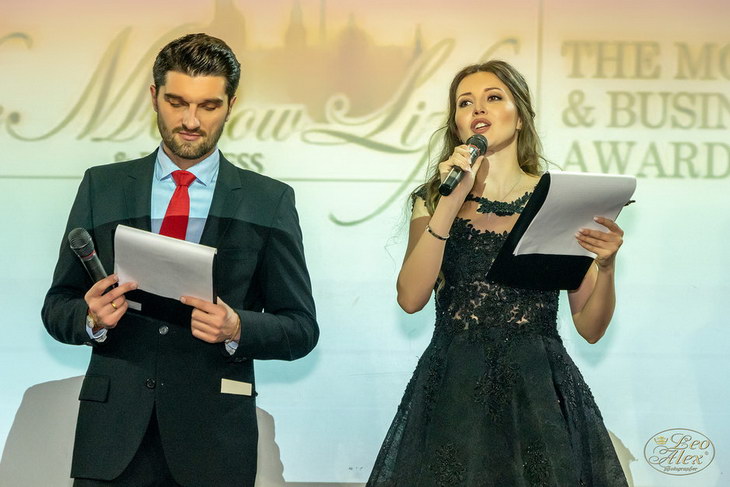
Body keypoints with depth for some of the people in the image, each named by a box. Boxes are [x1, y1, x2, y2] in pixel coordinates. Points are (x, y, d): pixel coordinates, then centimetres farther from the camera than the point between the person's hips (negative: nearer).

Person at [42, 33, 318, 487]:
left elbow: (301, 328, 2)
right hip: (113, 434, 1)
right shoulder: (102, 187, 6)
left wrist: (237, 329, -18)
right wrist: (92, 318, -14)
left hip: (214, 440, -1)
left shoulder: (270, 202, 2)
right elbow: (57, 307, 8)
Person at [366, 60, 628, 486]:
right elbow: (411, 299, -10)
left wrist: (606, 265, -14)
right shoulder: (433, 200, 8)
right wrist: (451, 202, -13)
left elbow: (590, 327, 4)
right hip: (454, 395, 1)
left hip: (541, 395, 0)